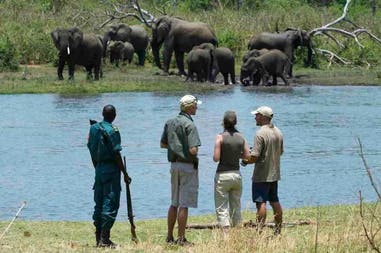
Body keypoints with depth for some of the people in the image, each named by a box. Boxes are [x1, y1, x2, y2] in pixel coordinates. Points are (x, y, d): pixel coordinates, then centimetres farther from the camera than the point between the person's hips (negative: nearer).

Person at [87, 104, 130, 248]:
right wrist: (125, 174, -9)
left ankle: (98, 238, 15)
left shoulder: (94, 128, 8)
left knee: (99, 204, 12)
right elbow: (116, 154, -15)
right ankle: (104, 239, -8)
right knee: (110, 204, -5)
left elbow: (91, 151, 12)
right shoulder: (112, 131, -13)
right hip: (111, 169, -7)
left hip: (99, 169, 7)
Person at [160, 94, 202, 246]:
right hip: (188, 166, -8)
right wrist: (194, 149, -2)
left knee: (174, 203, 15)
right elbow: (193, 150, -23)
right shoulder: (189, 125, -17)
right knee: (184, 205, -4)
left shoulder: (170, 123, 7)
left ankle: (170, 237, 17)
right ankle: (181, 239, -2)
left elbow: (163, 144, 16)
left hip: (174, 164, 8)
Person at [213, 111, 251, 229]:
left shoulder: (220, 137, -11)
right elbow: (247, 155, 2)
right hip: (237, 175, 5)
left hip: (223, 175, -5)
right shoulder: (241, 137, 2)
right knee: (236, 208, 14)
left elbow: (216, 158, -14)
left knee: (221, 209, -2)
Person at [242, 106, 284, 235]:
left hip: (262, 175, -8)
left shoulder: (260, 134, -18)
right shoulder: (278, 132, 8)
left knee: (261, 203, -7)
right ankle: (278, 230, 19)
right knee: (275, 202, 14)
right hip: (275, 174, 8)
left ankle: (260, 231, -10)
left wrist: (246, 161, -3)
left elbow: (254, 156, -21)